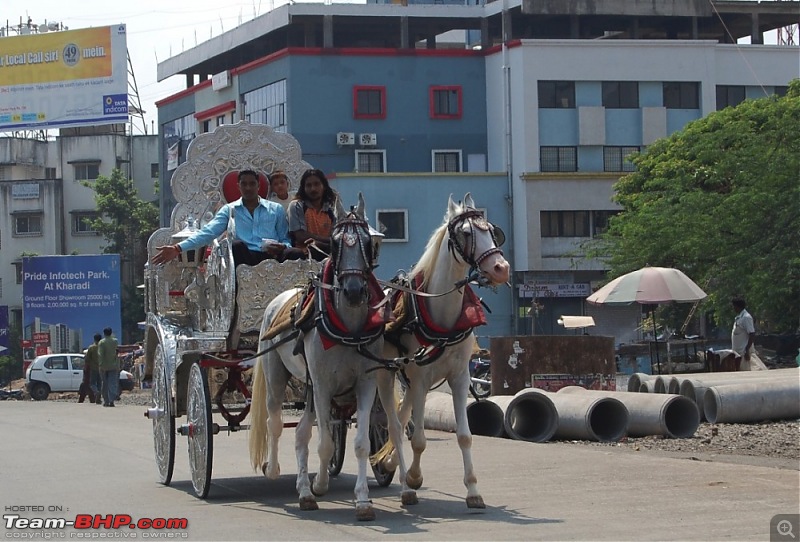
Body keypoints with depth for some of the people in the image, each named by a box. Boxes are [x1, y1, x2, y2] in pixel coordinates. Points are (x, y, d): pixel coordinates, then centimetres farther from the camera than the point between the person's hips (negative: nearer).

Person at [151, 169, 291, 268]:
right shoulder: (229, 210, 17)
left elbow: (287, 240, 17)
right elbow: (207, 232, 5)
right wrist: (178, 248, -10)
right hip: (244, 259, 0)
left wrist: (283, 247, -10)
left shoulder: (276, 209, 20)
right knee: (237, 245, -36)